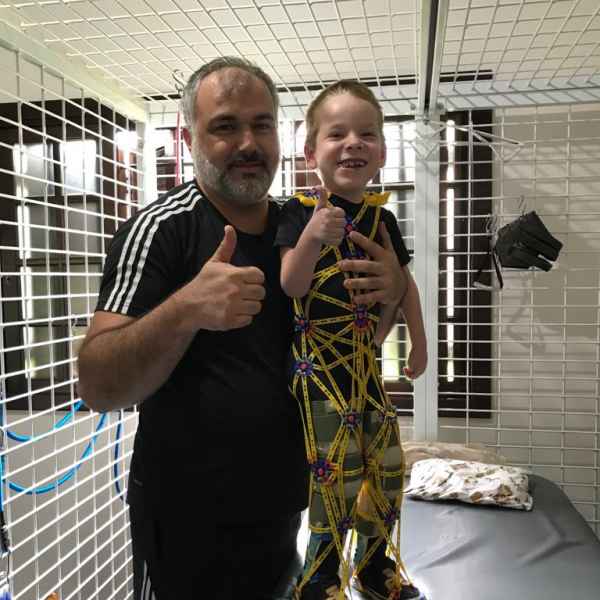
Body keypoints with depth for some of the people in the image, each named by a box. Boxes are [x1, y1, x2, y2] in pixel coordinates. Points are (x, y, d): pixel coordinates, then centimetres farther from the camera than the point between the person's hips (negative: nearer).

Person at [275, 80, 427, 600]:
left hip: (367, 358, 7)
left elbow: (404, 282, 16)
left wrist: (420, 341, 16)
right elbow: (291, 285, -17)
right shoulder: (300, 212, -9)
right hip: (319, 359, -6)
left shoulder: (382, 217, 7)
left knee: (387, 466, 15)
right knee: (339, 474, -5)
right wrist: (313, 236, -33)